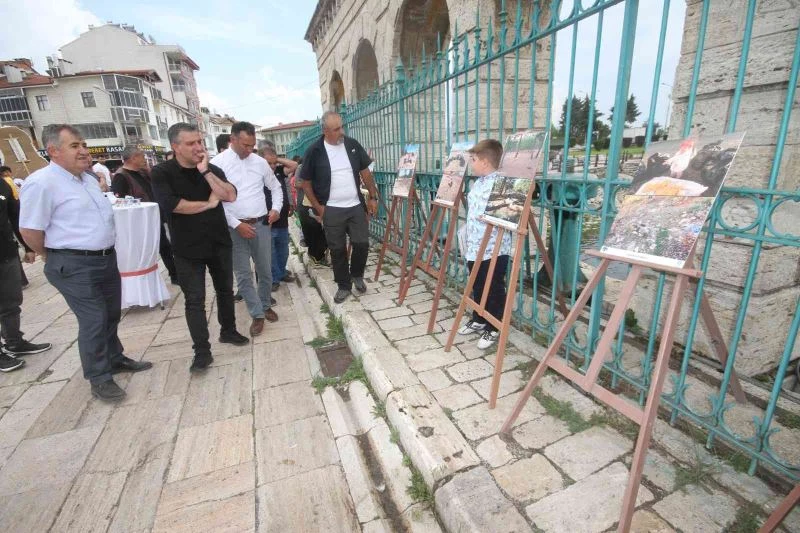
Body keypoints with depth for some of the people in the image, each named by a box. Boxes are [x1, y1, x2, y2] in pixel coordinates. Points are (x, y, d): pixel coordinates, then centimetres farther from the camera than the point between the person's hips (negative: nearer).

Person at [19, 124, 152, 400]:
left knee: (111, 315, 18)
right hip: (74, 266, -8)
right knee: (93, 320, -2)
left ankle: (115, 359, 37)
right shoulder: (41, 182, -15)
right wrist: (57, 257, 0)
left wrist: (105, 251, 19)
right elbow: (30, 230, -13)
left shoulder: (88, 179, 12)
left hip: (106, 258, 8)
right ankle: (99, 378, 14)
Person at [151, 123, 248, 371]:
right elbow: (170, 204, -22)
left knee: (225, 290, 15)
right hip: (188, 249, -3)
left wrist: (205, 171, -18)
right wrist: (208, 204, -12)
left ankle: (228, 331, 34)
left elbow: (230, 195, -13)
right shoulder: (162, 172, -7)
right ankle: (202, 352, 8)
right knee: (194, 301, 0)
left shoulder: (213, 170, 3)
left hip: (219, 243, 4)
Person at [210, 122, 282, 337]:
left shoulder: (260, 162, 6)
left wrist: (276, 208, 2)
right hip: (235, 228, -3)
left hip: (261, 224, 3)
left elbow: (275, 187, 18)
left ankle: (266, 306, 32)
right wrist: (236, 224, -14)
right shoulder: (218, 163, -5)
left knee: (265, 271, 12)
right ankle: (257, 315, 16)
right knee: (243, 275, 3)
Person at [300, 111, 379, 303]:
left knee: (362, 243, 1)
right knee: (337, 250, 5)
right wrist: (318, 207, -5)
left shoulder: (352, 145, 2)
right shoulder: (314, 151, -7)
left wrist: (373, 197, 6)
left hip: (356, 206, 2)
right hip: (331, 210, -2)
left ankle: (357, 275, 28)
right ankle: (344, 286, 21)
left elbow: (365, 172, 10)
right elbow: (306, 183, 0)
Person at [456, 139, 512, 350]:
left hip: (493, 249, -9)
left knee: (494, 290, 7)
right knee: (477, 287, 21)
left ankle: (494, 329, 23)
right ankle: (478, 320, 39)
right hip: (474, 247, 9)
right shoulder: (477, 183, 11)